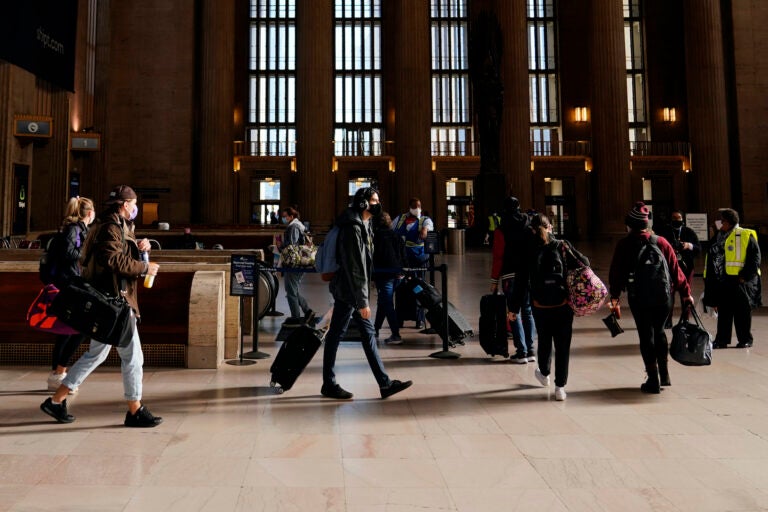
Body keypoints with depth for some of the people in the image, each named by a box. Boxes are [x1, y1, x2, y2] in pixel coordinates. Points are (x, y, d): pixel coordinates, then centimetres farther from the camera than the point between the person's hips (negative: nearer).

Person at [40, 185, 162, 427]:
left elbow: (122, 253, 25)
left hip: (107, 301, 11)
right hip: (115, 301, -11)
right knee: (132, 355, -4)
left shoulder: (118, 227, 19)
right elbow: (115, 260, -26)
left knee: (96, 353, 18)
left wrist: (139, 245, 6)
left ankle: (56, 400, 25)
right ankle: (135, 411, 5)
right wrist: (145, 268, -16)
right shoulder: (111, 228, -13)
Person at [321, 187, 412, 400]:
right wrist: (362, 301, -22)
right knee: (335, 336, 2)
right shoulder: (353, 228, -18)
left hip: (354, 291, 10)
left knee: (368, 333, 10)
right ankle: (329, 385, 14)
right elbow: (354, 268, -22)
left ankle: (384, 383, 14)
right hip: (347, 292, -10)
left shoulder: (363, 225, 14)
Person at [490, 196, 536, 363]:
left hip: (511, 276, -4)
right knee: (528, 311, 11)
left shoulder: (501, 230, -4)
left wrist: (494, 280, -3)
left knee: (514, 313, 1)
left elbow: (498, 257, -7)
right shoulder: (529, 227, 7)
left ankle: (521, 352, -1)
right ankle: (530, 351, 13)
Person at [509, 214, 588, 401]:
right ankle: (560, 387, 5)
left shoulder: (528, 251, -3)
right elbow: (584, 264, -5)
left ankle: (544, 374, 41)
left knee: (544, 341, 20)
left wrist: (514, 308, 3)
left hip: (540, 306, 1)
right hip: (563, 305, -1)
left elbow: (521, 282, -2)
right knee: (562, 344, 5)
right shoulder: (562, 246, -4)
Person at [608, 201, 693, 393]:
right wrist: (686, 293, 9)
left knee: (646, 335, 5)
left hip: (638, 298, -3)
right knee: (659, 331, 21)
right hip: (664, 296, 3)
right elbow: (675, 269, 4)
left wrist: (614, 299, 3)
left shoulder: (623, 245, -2)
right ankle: (664, 375, 27)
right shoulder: (660, 242, 4)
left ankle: (653, 380, 7)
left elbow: (615, 273, -3)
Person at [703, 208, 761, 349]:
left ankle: (745, 339, 14)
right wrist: (709, 279, 11)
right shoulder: (717, 238, 14)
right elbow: (710, 260, 17)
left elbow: (755, 257, -7)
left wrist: (745, 276, -14)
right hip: (721, 282, 6)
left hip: (739, 281, -5)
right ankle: (722, 339, 15)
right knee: (723, 311, 9)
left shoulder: (746, 235, -4)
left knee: (742, 312, 4)